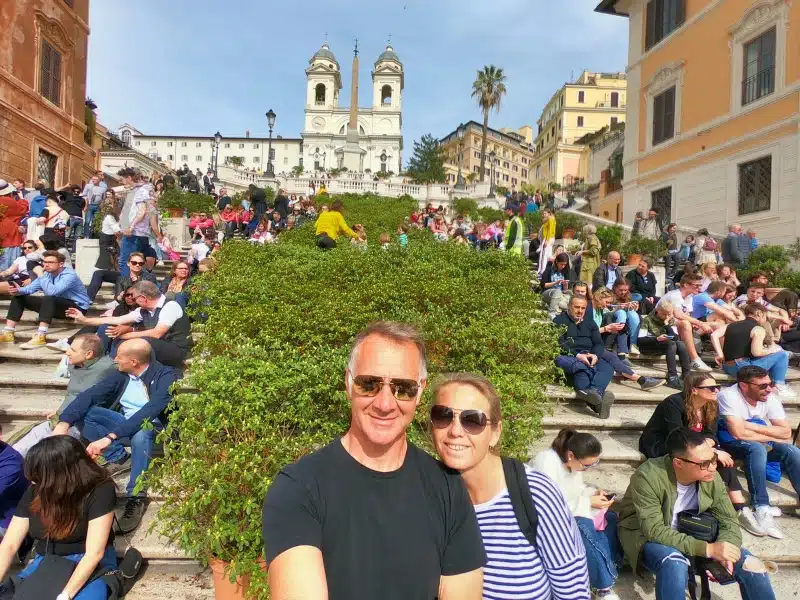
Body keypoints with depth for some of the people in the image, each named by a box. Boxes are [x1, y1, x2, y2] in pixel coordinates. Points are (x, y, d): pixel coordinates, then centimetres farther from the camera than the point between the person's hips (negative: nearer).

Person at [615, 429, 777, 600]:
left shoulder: (711, 478, -13)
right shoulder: (647, 477, -31)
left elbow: (729, 522, -6)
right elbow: (655, 531, -32)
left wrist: (724, 555, -27)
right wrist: (707, 549, -37)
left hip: (692, 534, 5)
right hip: (647, 536, -5)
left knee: (750, 564, -10)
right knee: (675, 564, -37)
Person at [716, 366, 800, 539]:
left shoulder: (770, 398, -8)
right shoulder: (729, 396, -26)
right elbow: (738, 433, -33)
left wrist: (753, 427, -21)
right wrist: (774, 437, -21)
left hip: (760, 445, 6)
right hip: (730, 444, -6)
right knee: (757, 448, -33)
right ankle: (761, 510, -30)